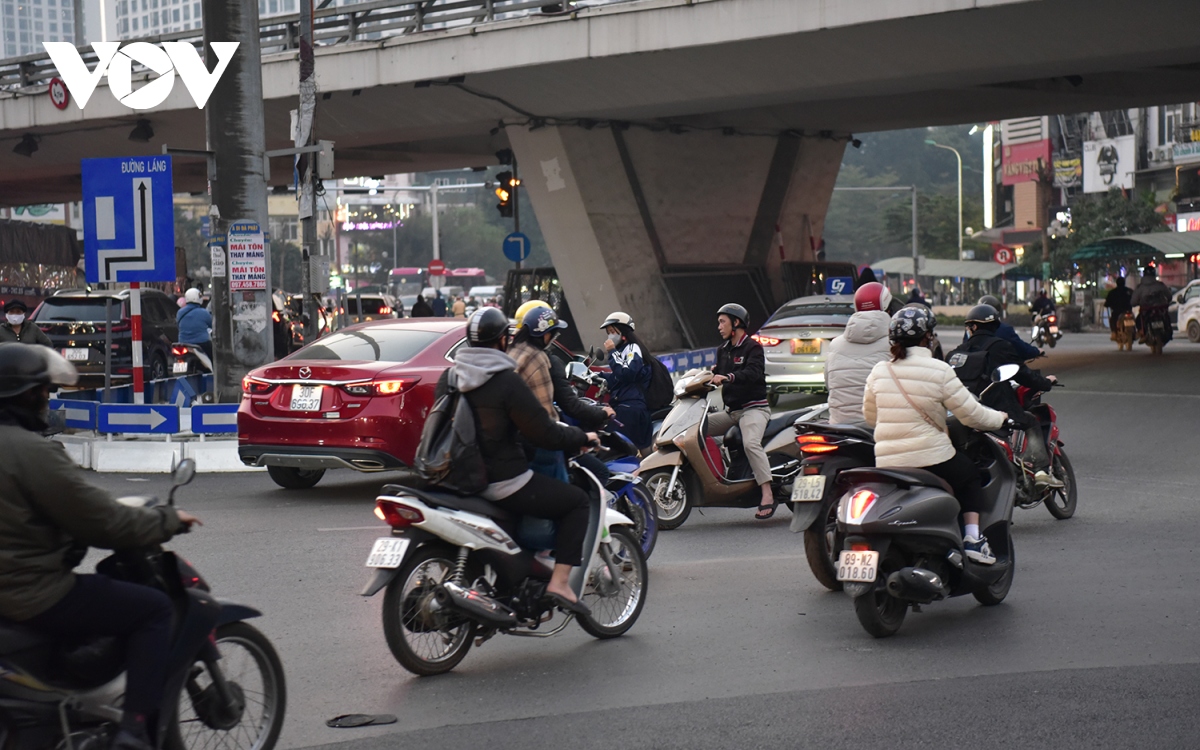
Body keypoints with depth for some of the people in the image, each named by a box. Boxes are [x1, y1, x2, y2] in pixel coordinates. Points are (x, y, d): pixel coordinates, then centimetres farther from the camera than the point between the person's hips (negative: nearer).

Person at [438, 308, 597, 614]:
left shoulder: (447, 378, 5)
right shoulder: (507, 382, -16)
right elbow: (545, 434, -16)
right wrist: (583, 437, 3)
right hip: (503, 483, -8)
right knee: (578, 501, 6)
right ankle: (559, 582, -4)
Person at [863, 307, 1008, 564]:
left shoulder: (879, 371, 3)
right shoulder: (939, 371, -9)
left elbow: (870, 416, 15)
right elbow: (971, 414, -6)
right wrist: (1000, 418, 14)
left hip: (886, 464, 4)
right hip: (931, 460, -4)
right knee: (970, 475, 24)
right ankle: (972, 538, 11)